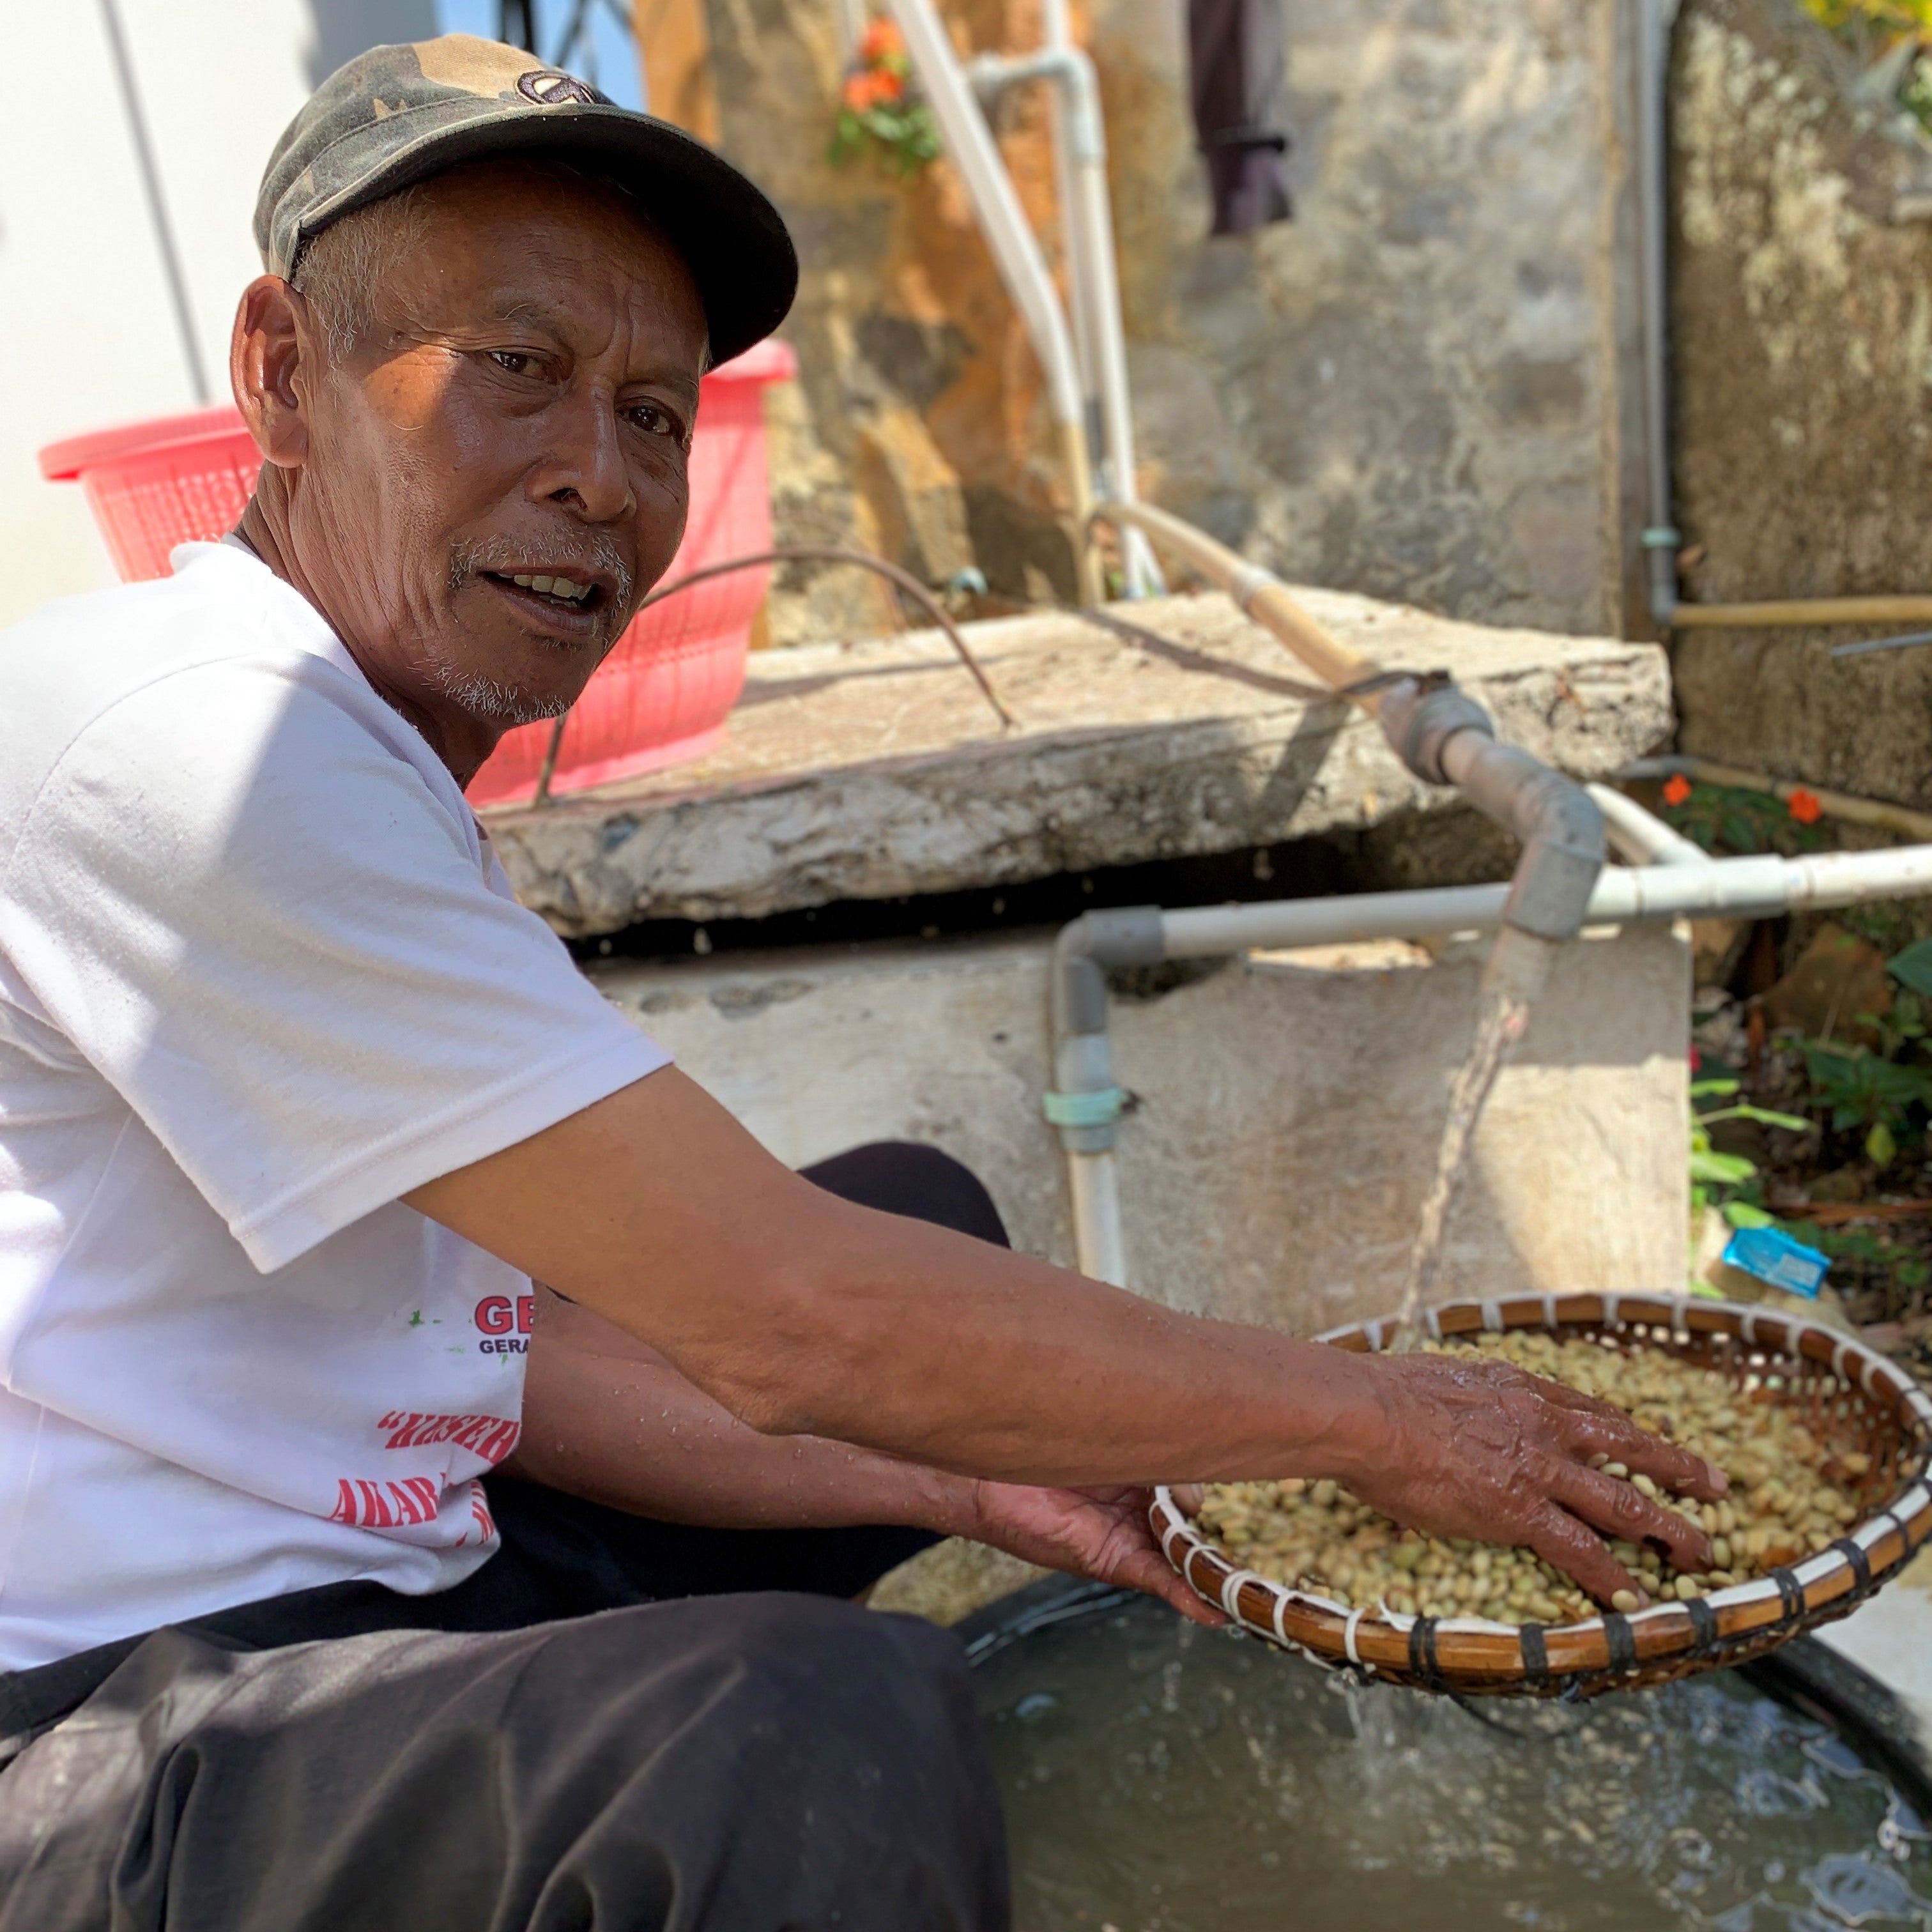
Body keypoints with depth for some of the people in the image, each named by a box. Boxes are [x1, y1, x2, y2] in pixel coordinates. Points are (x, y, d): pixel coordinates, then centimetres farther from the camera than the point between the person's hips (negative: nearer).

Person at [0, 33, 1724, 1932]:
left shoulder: (373, 777, 10)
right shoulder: (183, 742, -22)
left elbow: (504, 1339, 8)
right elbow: (782, 1323, -25)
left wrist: (974, 1486, 2)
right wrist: (1371, 1417, -13)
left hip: (375, 1562, 9)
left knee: (914, 1205, 11)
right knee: (828, 1722, -35)